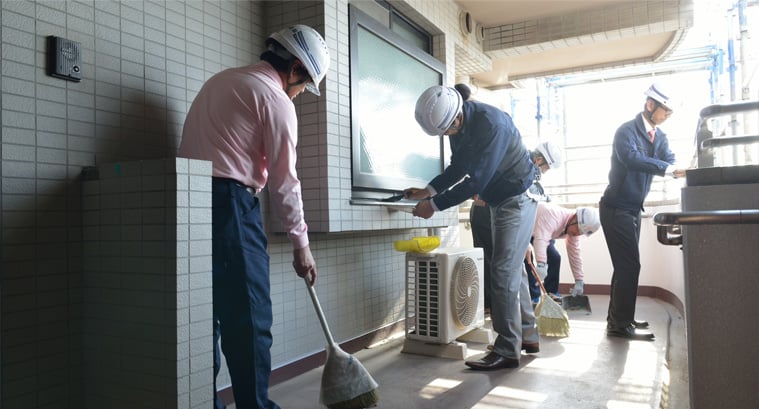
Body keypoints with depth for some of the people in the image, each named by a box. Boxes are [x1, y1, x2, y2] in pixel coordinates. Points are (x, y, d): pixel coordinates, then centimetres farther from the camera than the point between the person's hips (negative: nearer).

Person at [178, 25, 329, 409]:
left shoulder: (222, 79, 22)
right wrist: (301, 244, 3)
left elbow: (212, 145, 17)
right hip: (229, 203, -9)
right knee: (249, 315, -2)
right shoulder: (276, 100, -4)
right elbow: (283, 180, -6)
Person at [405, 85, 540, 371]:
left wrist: (434, 205, -23)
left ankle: (507, 351, -2)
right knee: (512, 269, 15)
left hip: (517, 199, -9)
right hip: (498, 200, 9)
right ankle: (527, 335, 28)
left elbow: (476, 181, -30)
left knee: (504, 272, -10)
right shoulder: (459, 125, -2)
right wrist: (429, 190, -1)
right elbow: (458, 167, 11)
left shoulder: (490, 124, -29)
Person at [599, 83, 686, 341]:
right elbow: (631, 158, -33)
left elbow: (670, 163, -3)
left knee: (626, 265, 14)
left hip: (633, 208, 9)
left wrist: (683, 172, -25)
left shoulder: (660, 137, 11)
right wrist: (669, 169, -41)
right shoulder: (627, 131, -14)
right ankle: (621, 325, -1)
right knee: (629, 265, -9)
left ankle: (617, 318, 25)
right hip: (617, 208, -9)